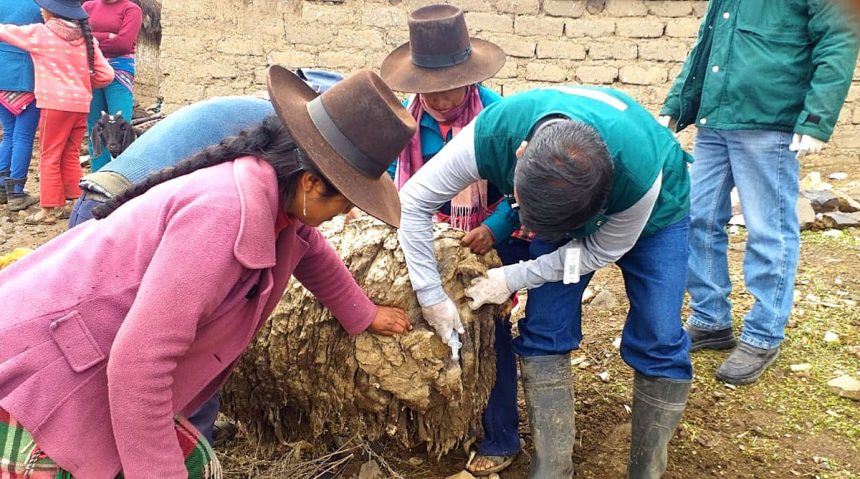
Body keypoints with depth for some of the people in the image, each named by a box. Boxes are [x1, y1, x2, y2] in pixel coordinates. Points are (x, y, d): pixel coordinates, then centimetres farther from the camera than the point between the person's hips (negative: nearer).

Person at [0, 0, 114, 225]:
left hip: (56, 103, -5)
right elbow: (106, 75, 5)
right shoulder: (86, 38, 7)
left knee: (49, 156, 3)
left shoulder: (40, 34, -5)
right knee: (70, 155, 15)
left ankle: (49, 209, 4)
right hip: (81, 104, 5)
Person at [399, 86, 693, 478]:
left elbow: (603, 249, -22)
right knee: (543, 332, -8)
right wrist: (431, 296, -23)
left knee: (657, 339, -11)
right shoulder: (493, 134, -38)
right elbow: (413, 201, -24)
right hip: (562, 203, 2)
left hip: (653, 213, -2)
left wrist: (513, 278, -22)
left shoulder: (640, 171, -42)